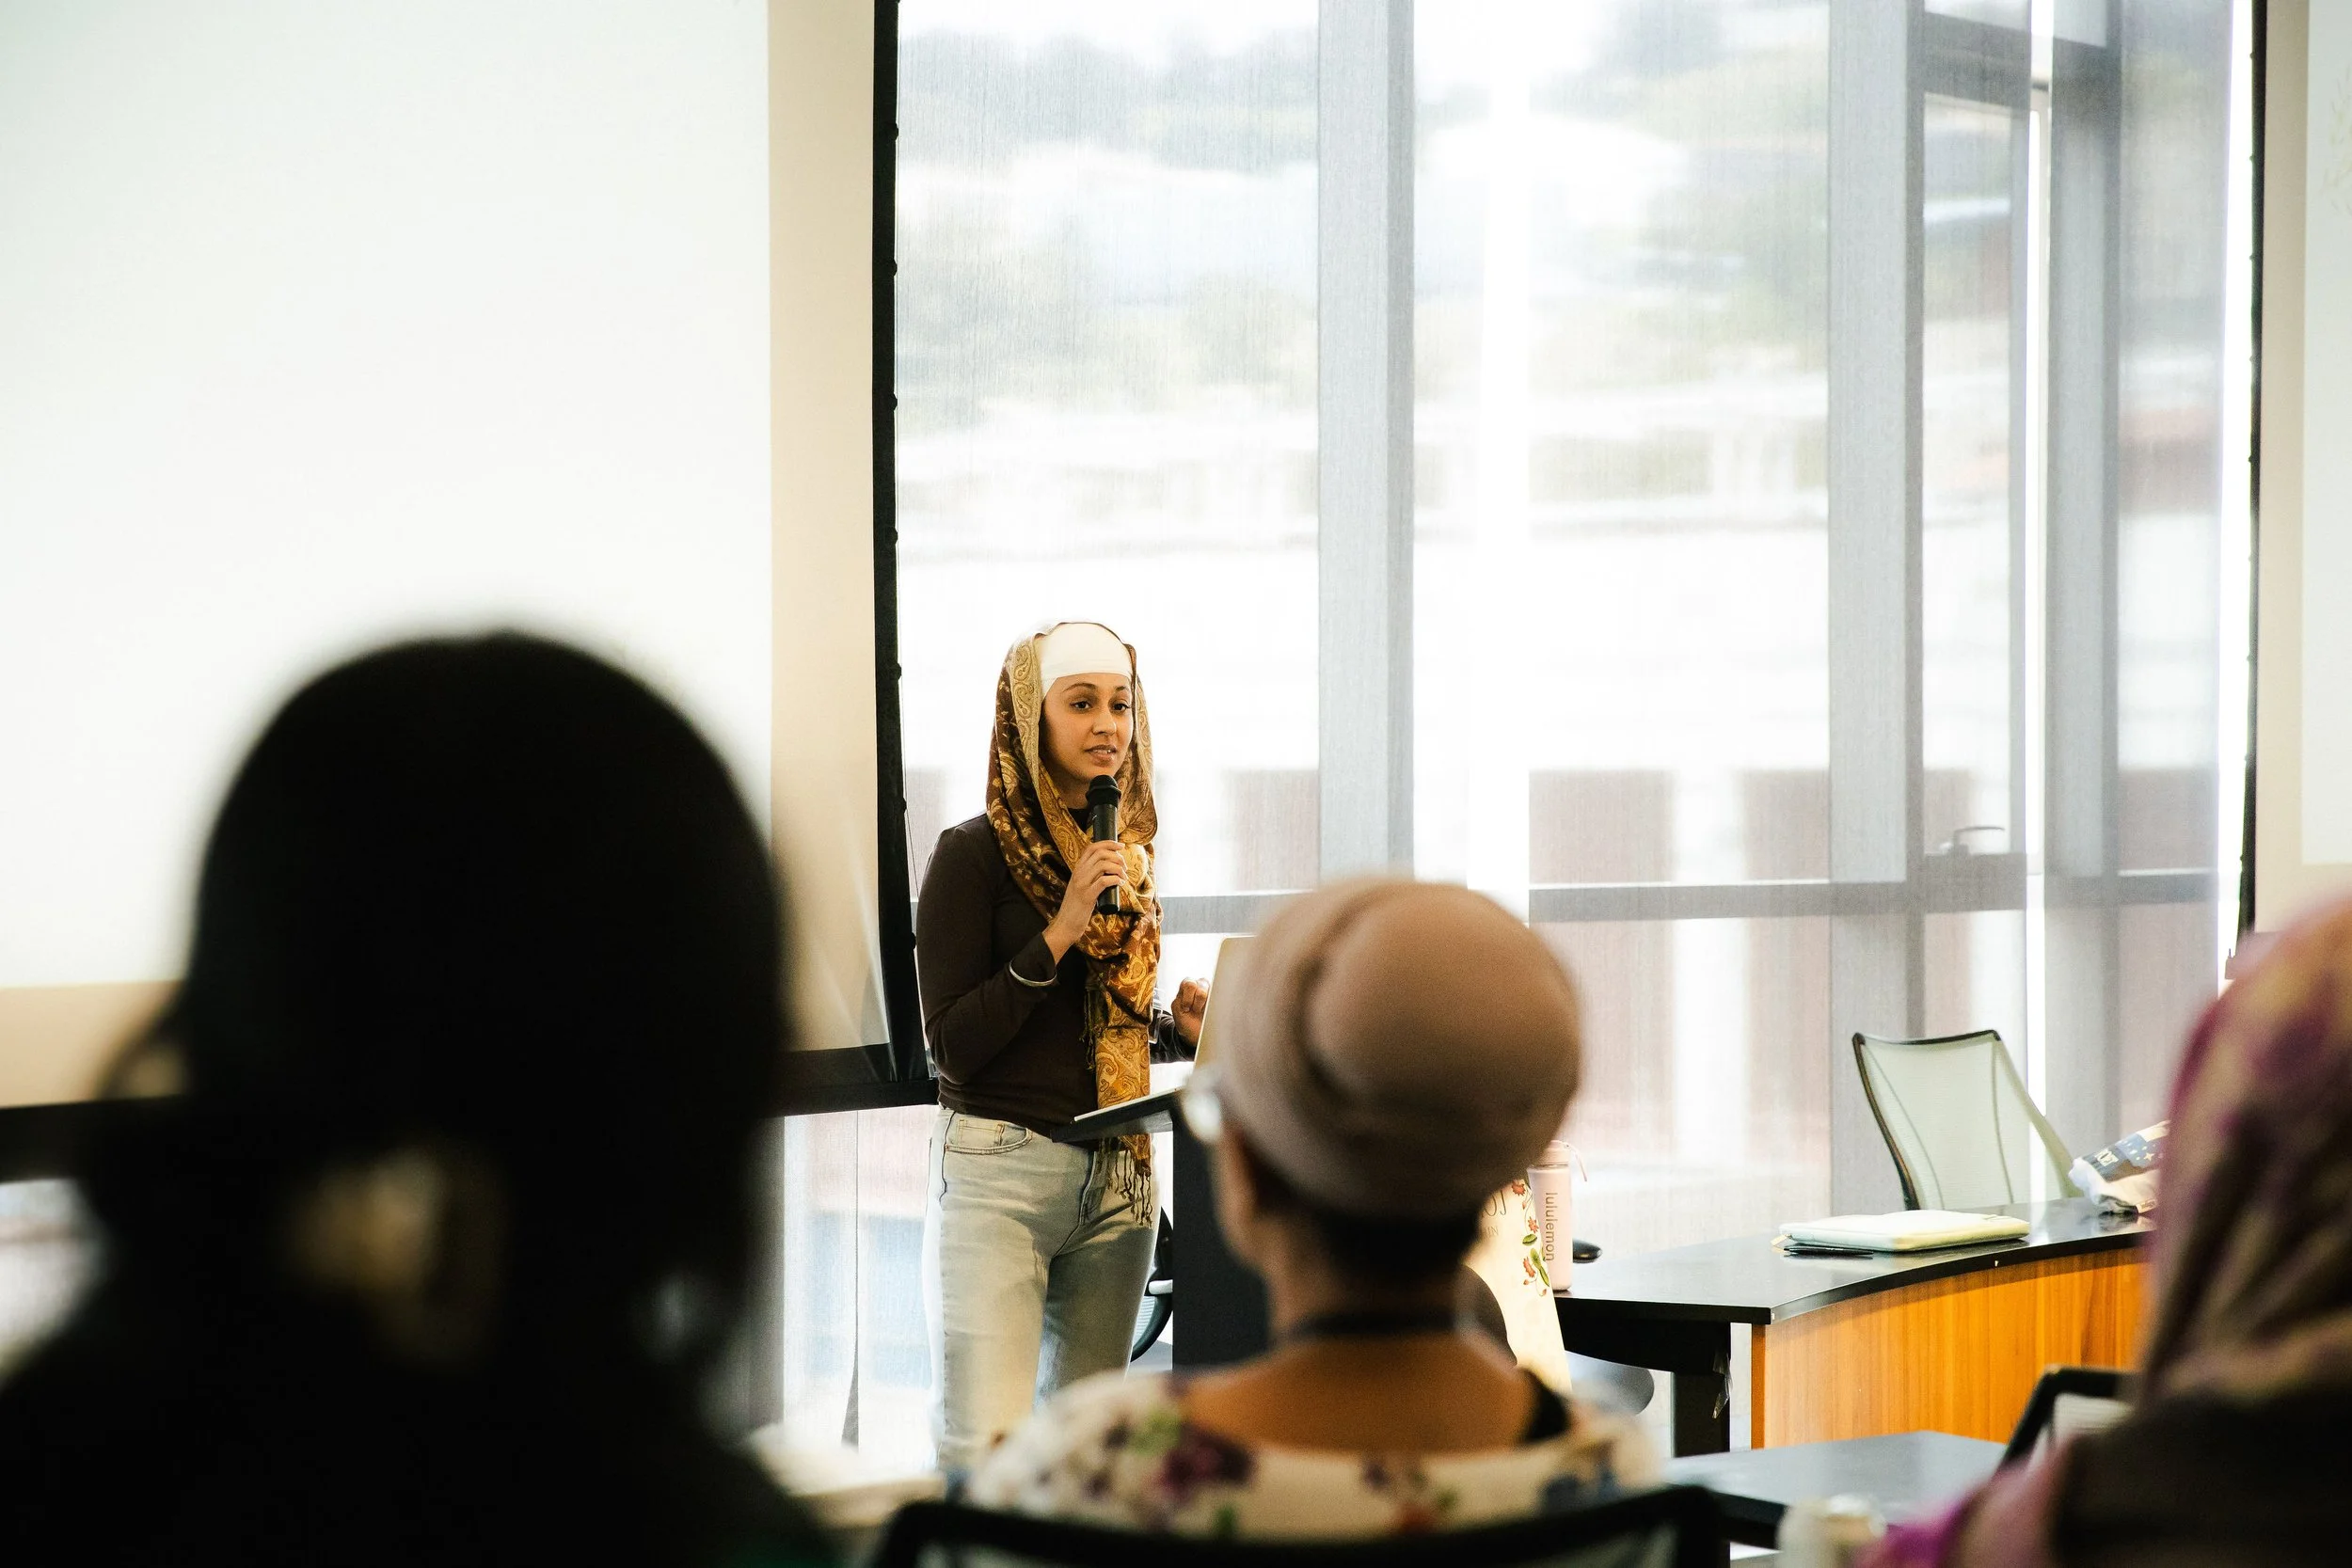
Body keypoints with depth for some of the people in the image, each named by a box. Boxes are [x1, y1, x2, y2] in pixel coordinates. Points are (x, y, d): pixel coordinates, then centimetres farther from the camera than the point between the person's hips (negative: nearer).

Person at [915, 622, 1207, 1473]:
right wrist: (1058, 932, -17)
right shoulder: (973, 853, -6)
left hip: (1118, 1178, 6)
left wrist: (1179, 1029, 3)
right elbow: (953, 1043, -12)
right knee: (986, 1449, -14)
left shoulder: (1125, 854, 13)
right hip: (998, 1173, -6)